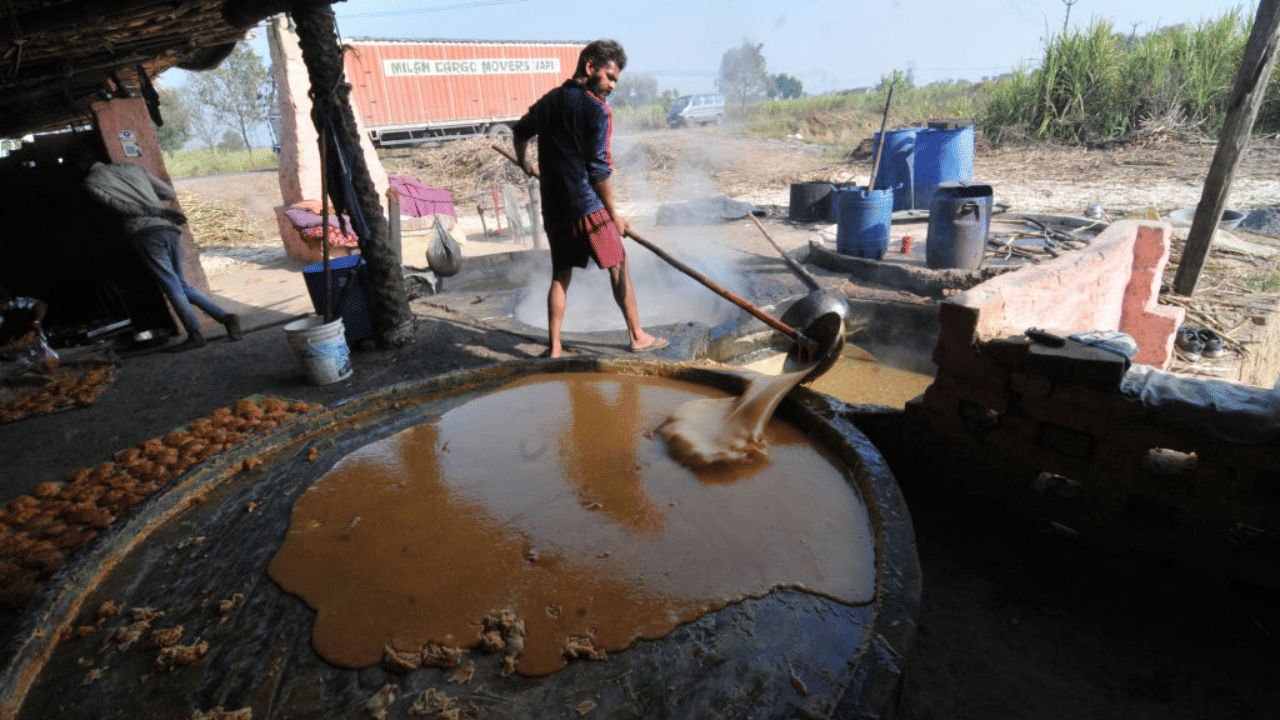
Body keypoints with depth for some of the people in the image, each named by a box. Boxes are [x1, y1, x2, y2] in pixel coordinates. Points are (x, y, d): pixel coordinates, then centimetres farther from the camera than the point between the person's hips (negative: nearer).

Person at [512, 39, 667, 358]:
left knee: (561, 274, 12)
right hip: (587, 206, -7)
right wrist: (613, 214, -8)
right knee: (618, 267, 6)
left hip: (553, 206, 7)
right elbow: (598, 168, -15)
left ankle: (554, 348, 12)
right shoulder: (596, 110, -10)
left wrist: (524, 163, 49)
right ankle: (637, 337, 14)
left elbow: (519, 132, 29)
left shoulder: (548, 101, 13)